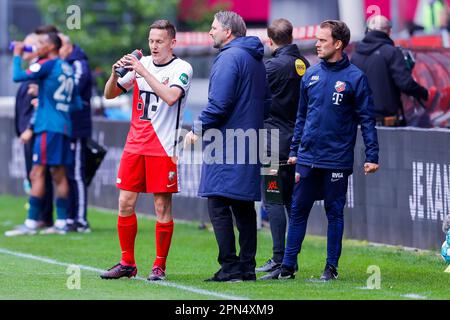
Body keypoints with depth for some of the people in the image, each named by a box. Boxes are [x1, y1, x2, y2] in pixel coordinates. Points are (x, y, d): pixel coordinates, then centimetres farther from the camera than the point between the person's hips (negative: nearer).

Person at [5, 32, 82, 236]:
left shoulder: (48, 65, -8)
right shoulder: (67, 68, 15)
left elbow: (18, 76, -13)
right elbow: (77, 103, 18)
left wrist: (17, 55, 1)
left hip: (48, 126, -8)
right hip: (65, 127, 8)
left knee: (37, 173, -8)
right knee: (59, 174, 9)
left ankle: (31, 223, -11)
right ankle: (61, 223, 7)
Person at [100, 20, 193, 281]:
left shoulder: (182, 69, -5)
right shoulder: (141, 64, 9)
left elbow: (170, 97, -24)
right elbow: (110, 94, 14)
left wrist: (143, 71, -23)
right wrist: (115, 73, -7)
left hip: (163, 147, -5)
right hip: (135, 144, 5)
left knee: (163, 206, -2)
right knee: (125, 203, 2)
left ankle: (160, 266, 6)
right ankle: (127, 264, 12)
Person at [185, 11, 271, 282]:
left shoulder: (229, 58, -12)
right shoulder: (257, 60, 17)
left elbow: (219, 103, -19)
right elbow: (266, 101, 22)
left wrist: (198, 130, -8)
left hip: (226, 145, -9)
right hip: (249, 145, 9)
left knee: (219, 205, -7)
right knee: (244, 208, 11)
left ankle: (230, 267, -11)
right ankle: (247, 267, 11)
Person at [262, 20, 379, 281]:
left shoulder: (355, 78, -5)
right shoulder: (311, 75, 9)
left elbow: (367, 119, -6)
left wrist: (372, 156, -12)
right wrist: (294, 150, 12)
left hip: (337, 160, -4)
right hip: (307, 159, 4)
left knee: (335, 213, 4)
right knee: (298, 211, 5)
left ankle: (332, 267, 12)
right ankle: (287, 266, 9)